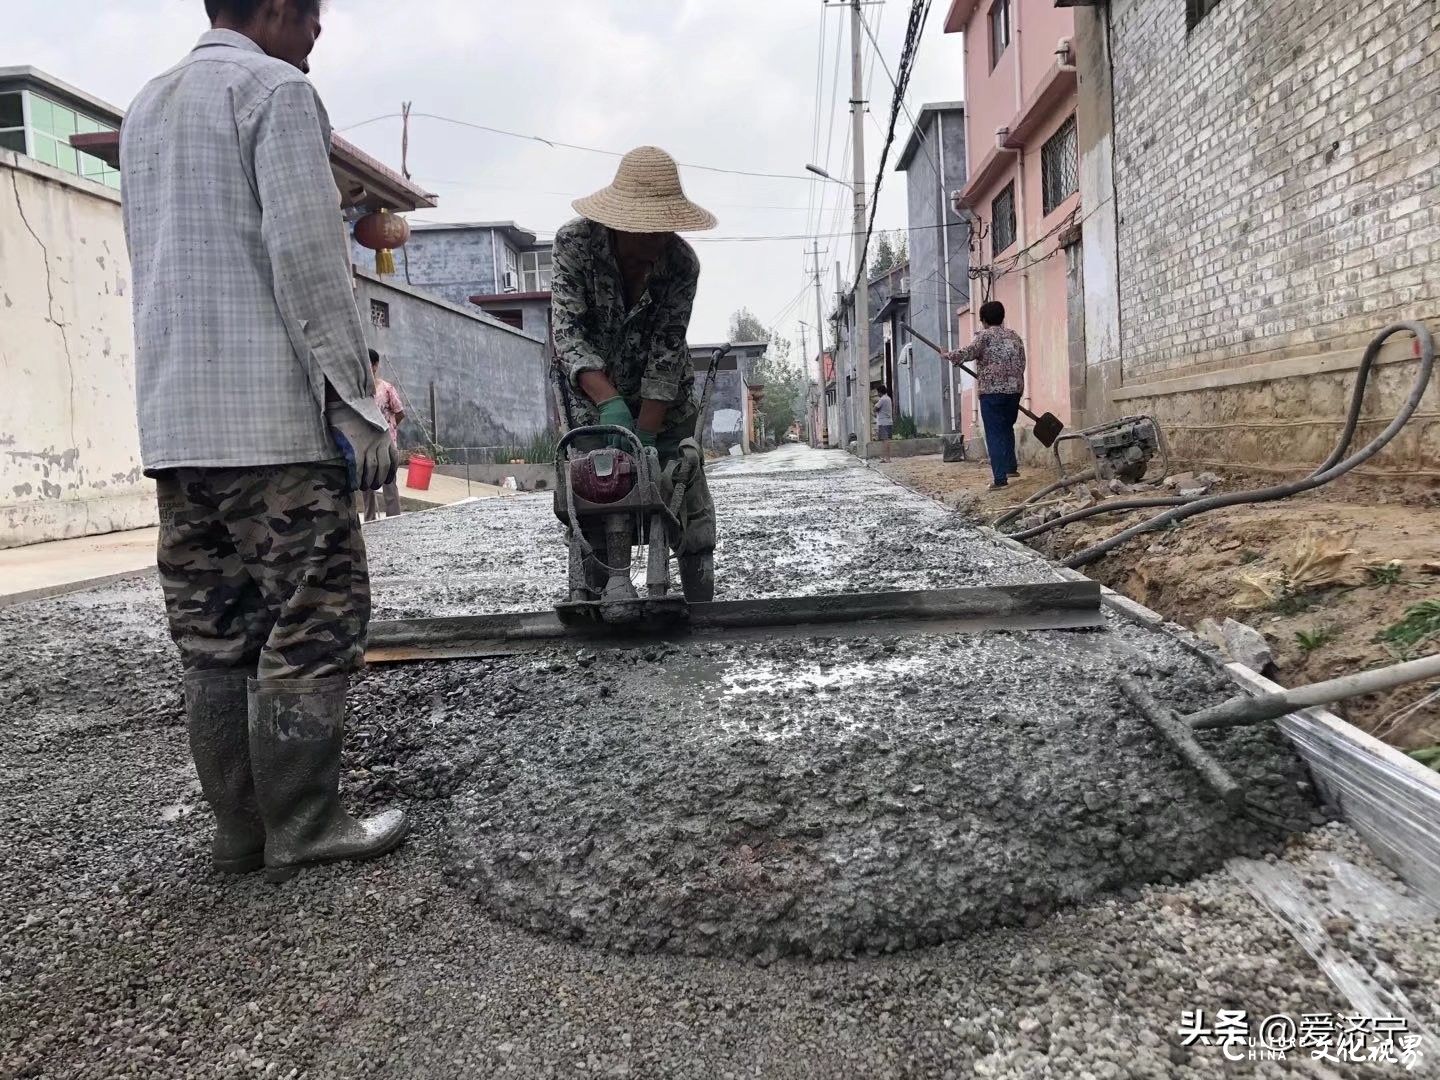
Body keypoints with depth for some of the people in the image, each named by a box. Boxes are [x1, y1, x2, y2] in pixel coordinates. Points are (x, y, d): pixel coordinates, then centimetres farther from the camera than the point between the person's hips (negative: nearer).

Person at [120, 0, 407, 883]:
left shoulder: (145, 109, 22)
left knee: (214, 637, 8)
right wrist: (357, 404, -12)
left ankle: (241, 829, 14)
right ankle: (303, 828, 3)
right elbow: (306, 261, -13)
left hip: (175, 422, 8)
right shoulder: (277, 90, -3)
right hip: (273, 416, -8)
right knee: (313, 622, -2)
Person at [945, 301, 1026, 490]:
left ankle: (1000, 478, -9)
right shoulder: (1014, 336, 15)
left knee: (995, 434, -5)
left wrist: (949, 355, 1)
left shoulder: (986, 335, -3)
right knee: (1007, 428, 24)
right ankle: (1011, 467, 26)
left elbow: (969, 352, -15)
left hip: (991, 391, -6)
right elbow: (1021, 363, 17)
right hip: (1015, 389, 6)